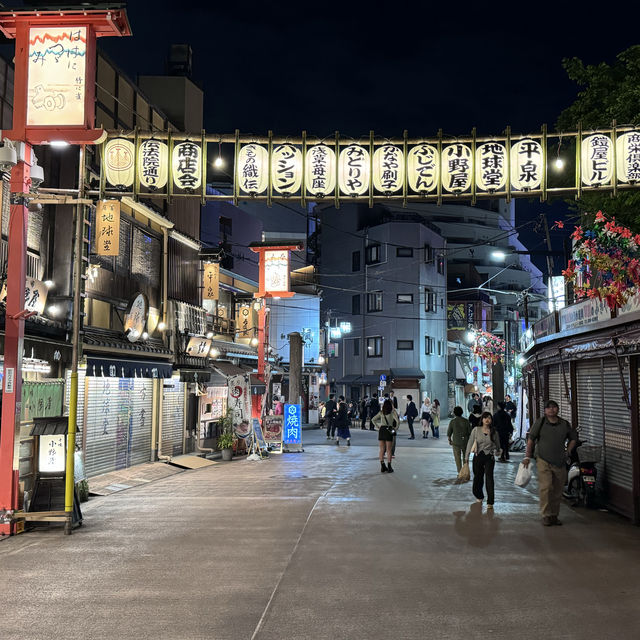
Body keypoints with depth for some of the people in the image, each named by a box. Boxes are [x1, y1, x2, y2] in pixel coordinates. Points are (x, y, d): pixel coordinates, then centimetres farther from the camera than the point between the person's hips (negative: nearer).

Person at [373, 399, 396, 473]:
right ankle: (389, 467, 2)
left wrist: (378, 426, 9)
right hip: (389, 430, -2)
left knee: (382, 450, 8)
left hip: (381, 430, 2)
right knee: (388, 450, 3)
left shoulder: (381, 413, 6)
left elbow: (373, 420, 8)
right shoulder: (392, 412, -1)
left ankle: (382, 467, 8)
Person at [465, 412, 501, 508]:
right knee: (477, 477, 11)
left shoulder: (494, 432, -1)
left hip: (489, 458, -1)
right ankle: (479, 496, 36)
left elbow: (497, 445, 16)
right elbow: (470, 443, 0)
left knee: (489, 478, -11)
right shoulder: (476, 430, -3)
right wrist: (467, 457, -1)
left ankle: (490, 502, -9)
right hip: (478, 457, 1)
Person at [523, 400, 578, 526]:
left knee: (557, 490, 7)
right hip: (543, 461, -4)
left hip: (560, 463, 4)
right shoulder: (540, 422, -1)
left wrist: (568, 452, 13)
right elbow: (531, 439, 1)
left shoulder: (565, 424, 8)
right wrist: (527, 456, -3)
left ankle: (554, 515, 19)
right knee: (545, 487, -14)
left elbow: (573, 438, 23)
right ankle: (546, 516, -8)